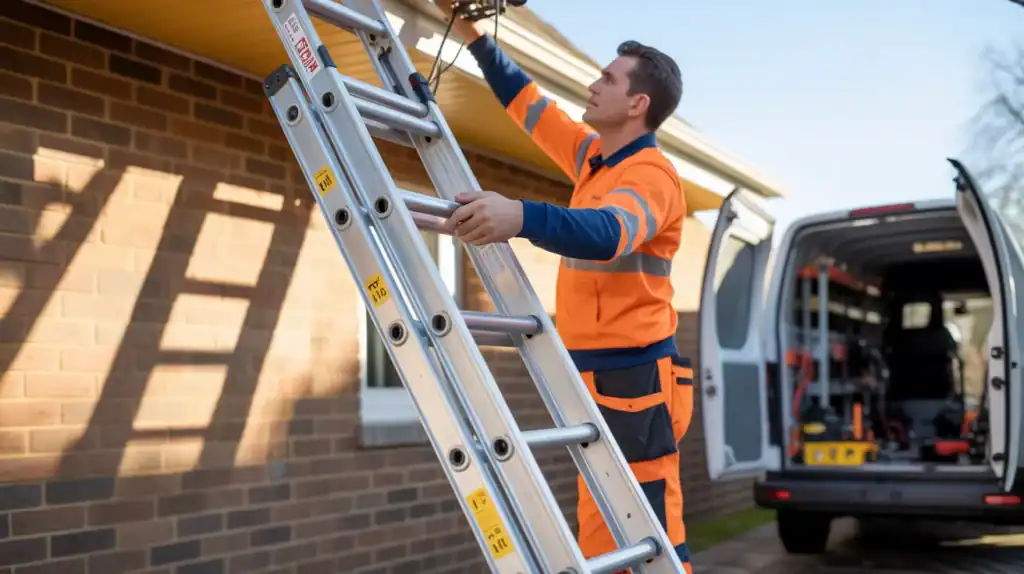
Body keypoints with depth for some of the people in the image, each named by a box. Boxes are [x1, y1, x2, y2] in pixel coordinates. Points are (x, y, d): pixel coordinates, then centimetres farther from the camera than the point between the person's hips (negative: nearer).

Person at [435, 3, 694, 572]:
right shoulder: (593, 156, 13)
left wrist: (520, 216, -52)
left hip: (636, 380, -9)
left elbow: (609, 233, -35)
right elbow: (529, 103, 24)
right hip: (596, 376, 9)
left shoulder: (650, 173, -14)